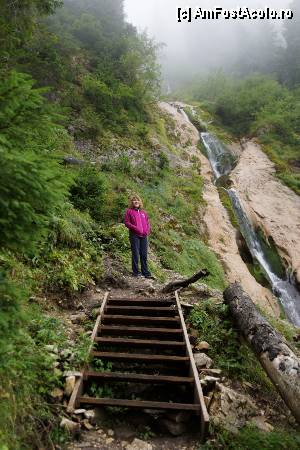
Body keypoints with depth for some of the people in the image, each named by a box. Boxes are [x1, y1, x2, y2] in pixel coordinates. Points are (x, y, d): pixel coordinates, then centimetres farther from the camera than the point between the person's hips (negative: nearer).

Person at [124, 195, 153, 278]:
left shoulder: (143, 212, 17)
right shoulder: (129, 211, 3)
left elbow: (147, 222, 19)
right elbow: (126, 222, -4)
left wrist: (147, 230, 0)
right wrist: (135, 228, -15)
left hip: (144, 236, 5)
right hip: (134, 235, -4)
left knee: (144, 255, 7)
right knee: (135, 254, -2)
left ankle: (146, 272, 14)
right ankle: (136, 272, 8)